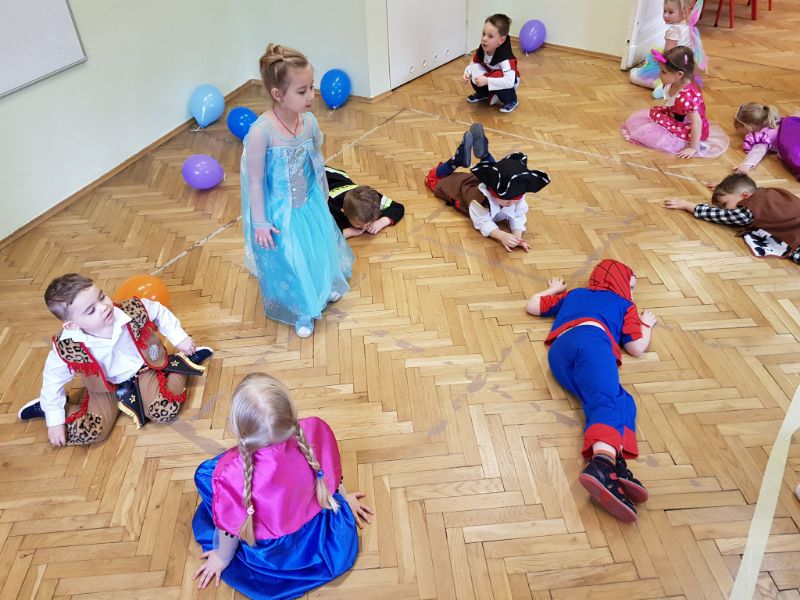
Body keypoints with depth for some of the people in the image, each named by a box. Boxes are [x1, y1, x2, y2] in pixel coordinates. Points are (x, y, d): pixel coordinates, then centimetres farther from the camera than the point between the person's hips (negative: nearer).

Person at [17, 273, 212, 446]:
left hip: (142, 370, 0)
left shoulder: (134, 311, -28)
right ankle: (46, 408, 16)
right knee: (88, 433, -15)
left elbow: (159, 311, -6)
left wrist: (179, 338, -4)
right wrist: (55, 420, -7)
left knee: (166, 411, -22)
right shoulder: (66, 348, -28)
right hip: (104, 387, 0)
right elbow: (53, 380, -11)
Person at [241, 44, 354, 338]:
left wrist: (322, 197, 15)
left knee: (319, 248, 24)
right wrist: (260, 222, -15)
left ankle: (323, 288, 57)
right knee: (286, 262, 13)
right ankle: (300, 311, 39)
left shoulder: (309, 121, -12)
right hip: (279, 212, -5)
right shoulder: (261, 131, -29)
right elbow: (254, 180, -20)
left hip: (309, 203, 5)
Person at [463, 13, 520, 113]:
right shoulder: (481, 50, -19)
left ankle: (511, 101, -7)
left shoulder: (505, 57, -37)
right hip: (491, 76, 5)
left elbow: (509, 82, -46)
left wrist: (487, 81, -48)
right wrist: (467, 73, -24)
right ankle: (483, 94, 15)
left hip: (509, 82, -5)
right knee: (474, 76, -19)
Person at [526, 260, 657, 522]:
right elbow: (637, 348, 26)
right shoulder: (624, 304, 32)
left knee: (621, 401, -5)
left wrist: (554, 289, 64)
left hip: (558, 350, 4)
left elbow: (533, 306, 45)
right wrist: (646, 324, 47)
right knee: (607, 398, -25)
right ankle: (602, 464, -55)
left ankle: (612, 464, -35)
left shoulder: (573, 294, 43)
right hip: (589, 338, -4)